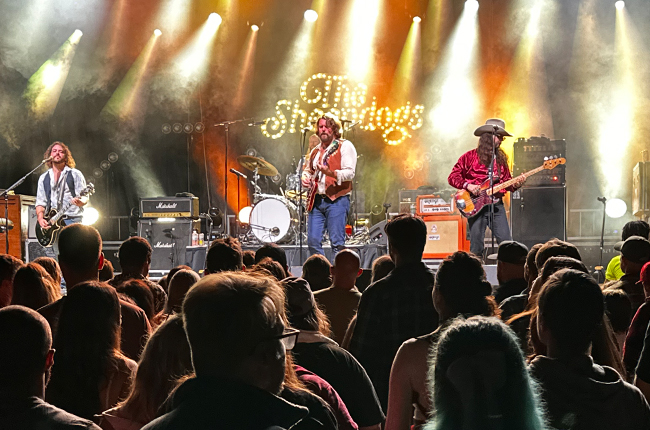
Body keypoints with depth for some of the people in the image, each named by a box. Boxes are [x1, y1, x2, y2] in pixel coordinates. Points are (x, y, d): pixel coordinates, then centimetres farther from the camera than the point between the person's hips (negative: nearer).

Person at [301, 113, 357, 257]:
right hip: (316, 200, 7)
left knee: (337, 243, -10)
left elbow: (349, 173, -12)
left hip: (337, 199, -7)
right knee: (313, 241, 1)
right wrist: (305, 178, 10)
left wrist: (330, 172, -27)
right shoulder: (316, 150, 20)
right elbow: (307, 169, 33)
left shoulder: (345, 146, -2)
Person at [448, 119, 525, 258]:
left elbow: (507, 181, 18)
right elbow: (453, 177, 0)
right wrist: (467, 185, -16)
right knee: (477, 247, -3)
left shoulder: (501, 159, 16)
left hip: (497, 205, 4)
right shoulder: (469, 157, 1)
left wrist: (516, 184, -4)